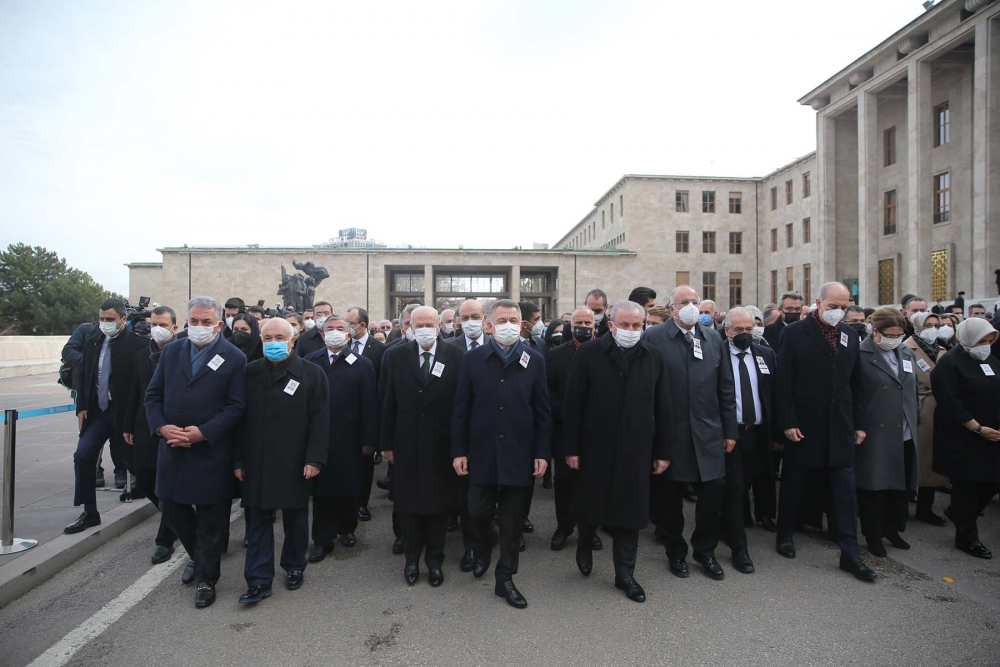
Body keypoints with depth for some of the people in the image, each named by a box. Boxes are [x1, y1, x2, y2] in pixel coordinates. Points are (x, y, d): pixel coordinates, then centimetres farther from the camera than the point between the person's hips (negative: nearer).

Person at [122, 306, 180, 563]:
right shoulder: (142, 355, 8)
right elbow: (135, 393, 14)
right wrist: (129, 426, 13)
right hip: (146, 430, 6)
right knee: (144, 482, 12)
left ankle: (165, 540, 17)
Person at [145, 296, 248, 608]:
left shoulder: (234, 358, -8)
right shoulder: (171, 352, 6)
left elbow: (236, 406, -11)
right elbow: (153, 394, 8)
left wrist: (203, 433, -20)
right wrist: (161, 426, -9)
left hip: (212, 452, -5)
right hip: (172, 448, 5)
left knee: (211, 518, 6)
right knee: (171, 507, 16)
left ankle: (206, 578, 25)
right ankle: (198, 555, 42)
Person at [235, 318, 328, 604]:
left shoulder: (312, 374, -4)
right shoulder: (249, 373, 5)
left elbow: (319, 420, -7)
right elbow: (240, 418, 7)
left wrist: (314, 459, -13)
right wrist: (238, 459, 2)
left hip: (294, 463, -2)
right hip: (256, 463, 2)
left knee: (295, 518, 13)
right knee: (258, 520, 7)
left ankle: (294, 567, 32)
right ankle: (259, 581, 17)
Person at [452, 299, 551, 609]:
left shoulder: (535, 361, 0)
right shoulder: (473, 359, 0)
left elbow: (542, 412, 1)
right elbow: (461, 409, 1)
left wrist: (542, 453, -4)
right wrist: (459, 451, -2)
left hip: (519, 454, 0)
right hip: (482, 452, 0)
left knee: (512, 520, 9)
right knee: (478, 512, 9)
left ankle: (505, 578, 27)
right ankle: (483, 550, 41)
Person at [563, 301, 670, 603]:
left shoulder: (653, 358, 3)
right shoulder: (588, 354, -7)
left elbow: (662, 408, 5)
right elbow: (572, 404, -8)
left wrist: (662, 451, 4)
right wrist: (571, 449, -9)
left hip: (636, 450, 2)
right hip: (596, 447, -2)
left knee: (631, 512, 10)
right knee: (590, 505, 12)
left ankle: (625, 574, 27)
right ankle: (585, 545, 43)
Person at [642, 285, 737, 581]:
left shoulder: (713, 338, 9)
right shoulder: (653, 338, -6)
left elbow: (726, 388, 11)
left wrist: (730, 430, 9)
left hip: (708, 432, 4)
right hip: (670, 432, -3)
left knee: (713, 491, 6)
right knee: (671, 496, 9)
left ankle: (705, 550, 28)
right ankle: (676, 552, 29)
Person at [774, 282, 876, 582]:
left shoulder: (850, 335, 8)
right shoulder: (794, 333, -7)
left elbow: (855, 383, 12)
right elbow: (783, 382, -10)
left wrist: (859, 423, 9)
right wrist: (788, 422, -14)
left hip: (840, 426, 4)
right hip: (803, 425, -4)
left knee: (846, 488, 5)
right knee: (793, 484, 10)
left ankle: (850, 553, 15)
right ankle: (785, 535, 28)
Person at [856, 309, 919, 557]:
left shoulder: (907, 353, 9)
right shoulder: (861, 355, -12)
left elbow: (913, 391, 17)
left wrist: (915, 424, 16)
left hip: (905, 436, 6)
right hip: (875, 436, -6)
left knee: (900, 485, 16)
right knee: (874, 488, 4)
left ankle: (892, 529, 34)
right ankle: (873, 536, 18)